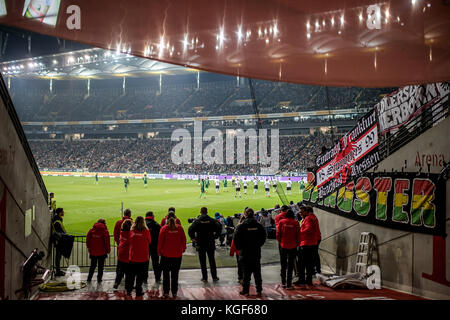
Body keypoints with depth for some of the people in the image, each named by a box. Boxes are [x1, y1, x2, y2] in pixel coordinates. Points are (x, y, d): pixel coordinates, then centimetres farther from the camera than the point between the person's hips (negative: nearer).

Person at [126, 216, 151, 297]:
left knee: (131, 275, 15)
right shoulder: (146, 231, -12)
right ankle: (138, 291, 13)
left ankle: (128, 291, 23)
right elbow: (149, 242, 3)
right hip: (143, 258, -2)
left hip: (132, 257, 2)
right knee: (140, 276, 9)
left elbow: (129, 242, 6)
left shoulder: (131, 231, -7)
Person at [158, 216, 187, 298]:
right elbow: (183, 239, 2)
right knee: (175, 274, 11)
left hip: (166, 254, -1)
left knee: (166, 274, 10)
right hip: (177, 255, 1)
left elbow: (160, 241, -6)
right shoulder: (179, 228, -5)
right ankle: (174, 292, 13)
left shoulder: (164, 228, -9)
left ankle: (166, 292, 10)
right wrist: (183, 249, 16)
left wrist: (159, 251, 6)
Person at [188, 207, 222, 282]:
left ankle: (204, 278, 6)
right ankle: (214, 277, 13)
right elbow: (219, 227, -9)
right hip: (211, 244, 2)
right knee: (212, 260, 12)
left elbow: (190, 229, -15)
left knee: (202, 261, 6)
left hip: (200, 244, -2)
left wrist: (193, 238, -4)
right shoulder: (211, 220, -1)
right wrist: (215, 236, 0)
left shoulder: (197, 221, -5)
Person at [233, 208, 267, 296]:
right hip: (256, 253, 2)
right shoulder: (258, 226, -2)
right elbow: (263, 237, 3)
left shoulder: (241, 226, -10)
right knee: (257, 272, 10)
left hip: (245, 253, -2)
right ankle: (259, 290, 13)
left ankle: (246, 291, 9)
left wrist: (239, 248, 5)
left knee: (246, 273, 5)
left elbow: (236, 239, -9)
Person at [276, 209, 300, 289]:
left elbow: (278, 234, -1)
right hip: (292, 247, -1)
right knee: (290, 265, 4)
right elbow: (298, 235, -4)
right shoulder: (296, 223, -5)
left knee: (283, 265, 14)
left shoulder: (281, 222, -2)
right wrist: (297, 244, 10)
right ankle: (289, 284, 3)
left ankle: (283, 282, 18)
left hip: (283, 246, 1)